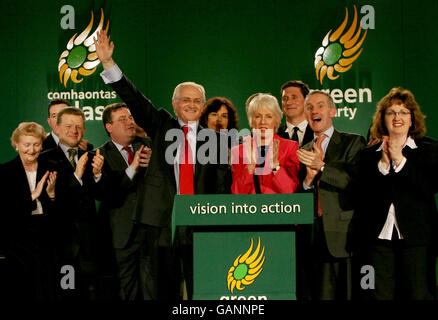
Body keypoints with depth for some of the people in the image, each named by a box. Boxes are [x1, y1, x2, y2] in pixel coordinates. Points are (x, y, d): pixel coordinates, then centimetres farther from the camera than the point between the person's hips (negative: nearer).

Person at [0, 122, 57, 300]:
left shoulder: (48, 172, 10)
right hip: (16, 237, -3)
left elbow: (54, 212, 10)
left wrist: (51, 193, -10)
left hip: (43, 237, 3)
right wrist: (33, 195, -12)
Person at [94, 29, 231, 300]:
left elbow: (223, 181, 5)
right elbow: (134, 100, 1)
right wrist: (108, 62, -9)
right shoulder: (162, 126, 10)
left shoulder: (214, 137, 8)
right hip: (163, 219, 1)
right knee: (166, 287, 8)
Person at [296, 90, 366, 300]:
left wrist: (321, 167, -18)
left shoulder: (353, 142, 3)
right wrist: (309, 178, -7)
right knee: (321, 295, 3)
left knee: (349, 295, -4)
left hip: (345, 236, -4)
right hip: (316, 239, 4)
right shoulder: (303, 151, 18)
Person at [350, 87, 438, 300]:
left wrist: (400, 160, -13)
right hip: (378, 238, 1)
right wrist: (382, 164, -9)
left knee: (418, 294, -2)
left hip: (416, 237, -1)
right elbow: (361, 198, 3)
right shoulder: (369, 155, 11)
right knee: (378, 294, -3)